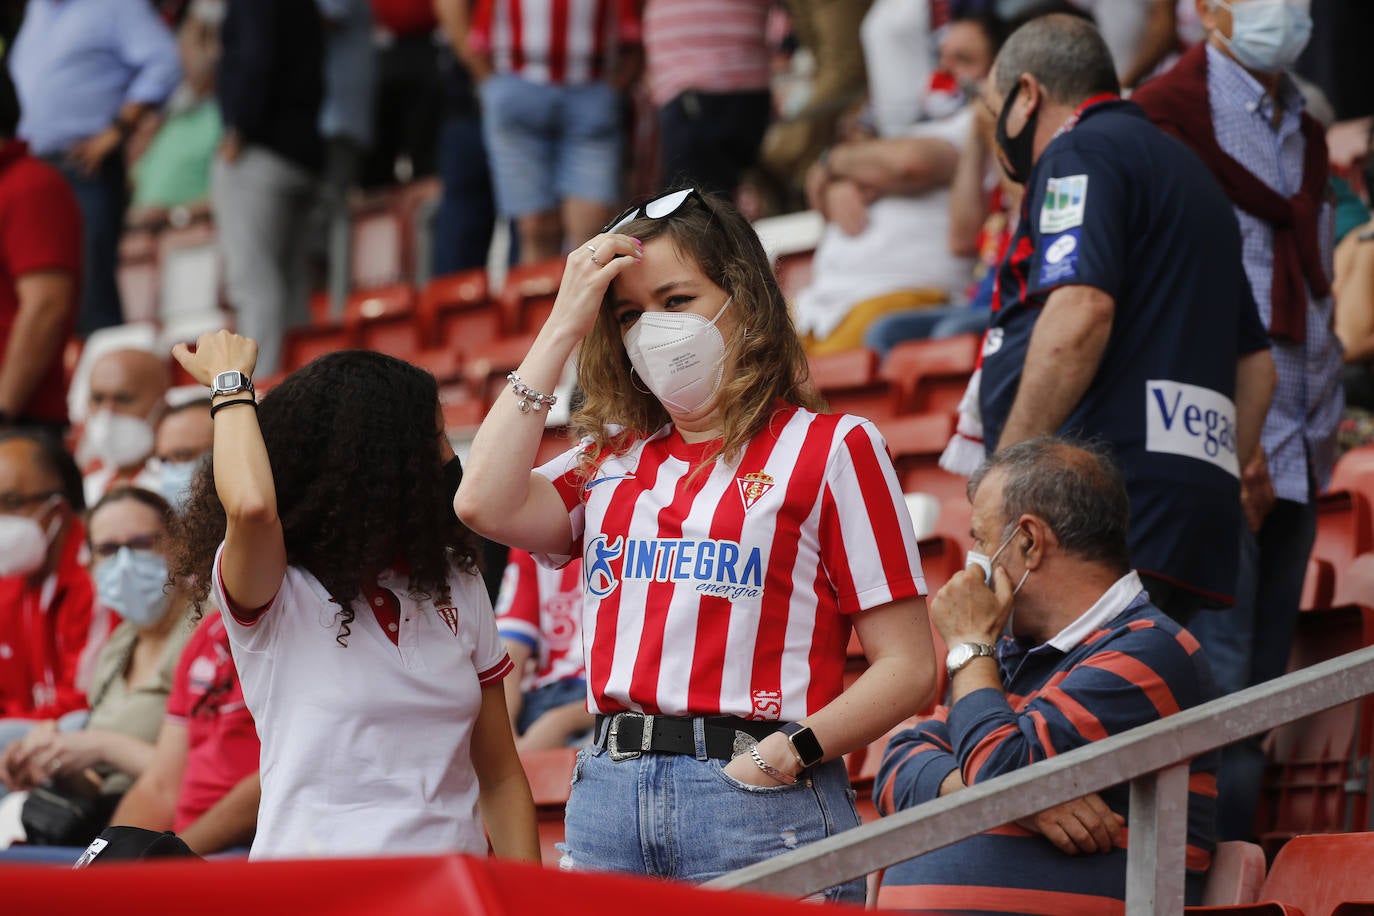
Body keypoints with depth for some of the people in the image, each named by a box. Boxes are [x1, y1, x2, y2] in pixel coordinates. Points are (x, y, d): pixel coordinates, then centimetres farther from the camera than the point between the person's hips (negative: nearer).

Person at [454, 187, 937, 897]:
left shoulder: (831, 448, 3)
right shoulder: (614, 460, 19)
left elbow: (908, 669, -1)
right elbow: (486, 505, -1)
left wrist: (792, 750, -17)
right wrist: (562, 329, 6)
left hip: (759, 807, -4)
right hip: (606, 800, 4)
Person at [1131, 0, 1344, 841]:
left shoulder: (1307, 134, 17)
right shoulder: (1169, 116, -9)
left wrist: (1327, 420, 14)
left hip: (1296, 452, 8)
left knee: (1262, 681, 9)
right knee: (1216, 681, -10)